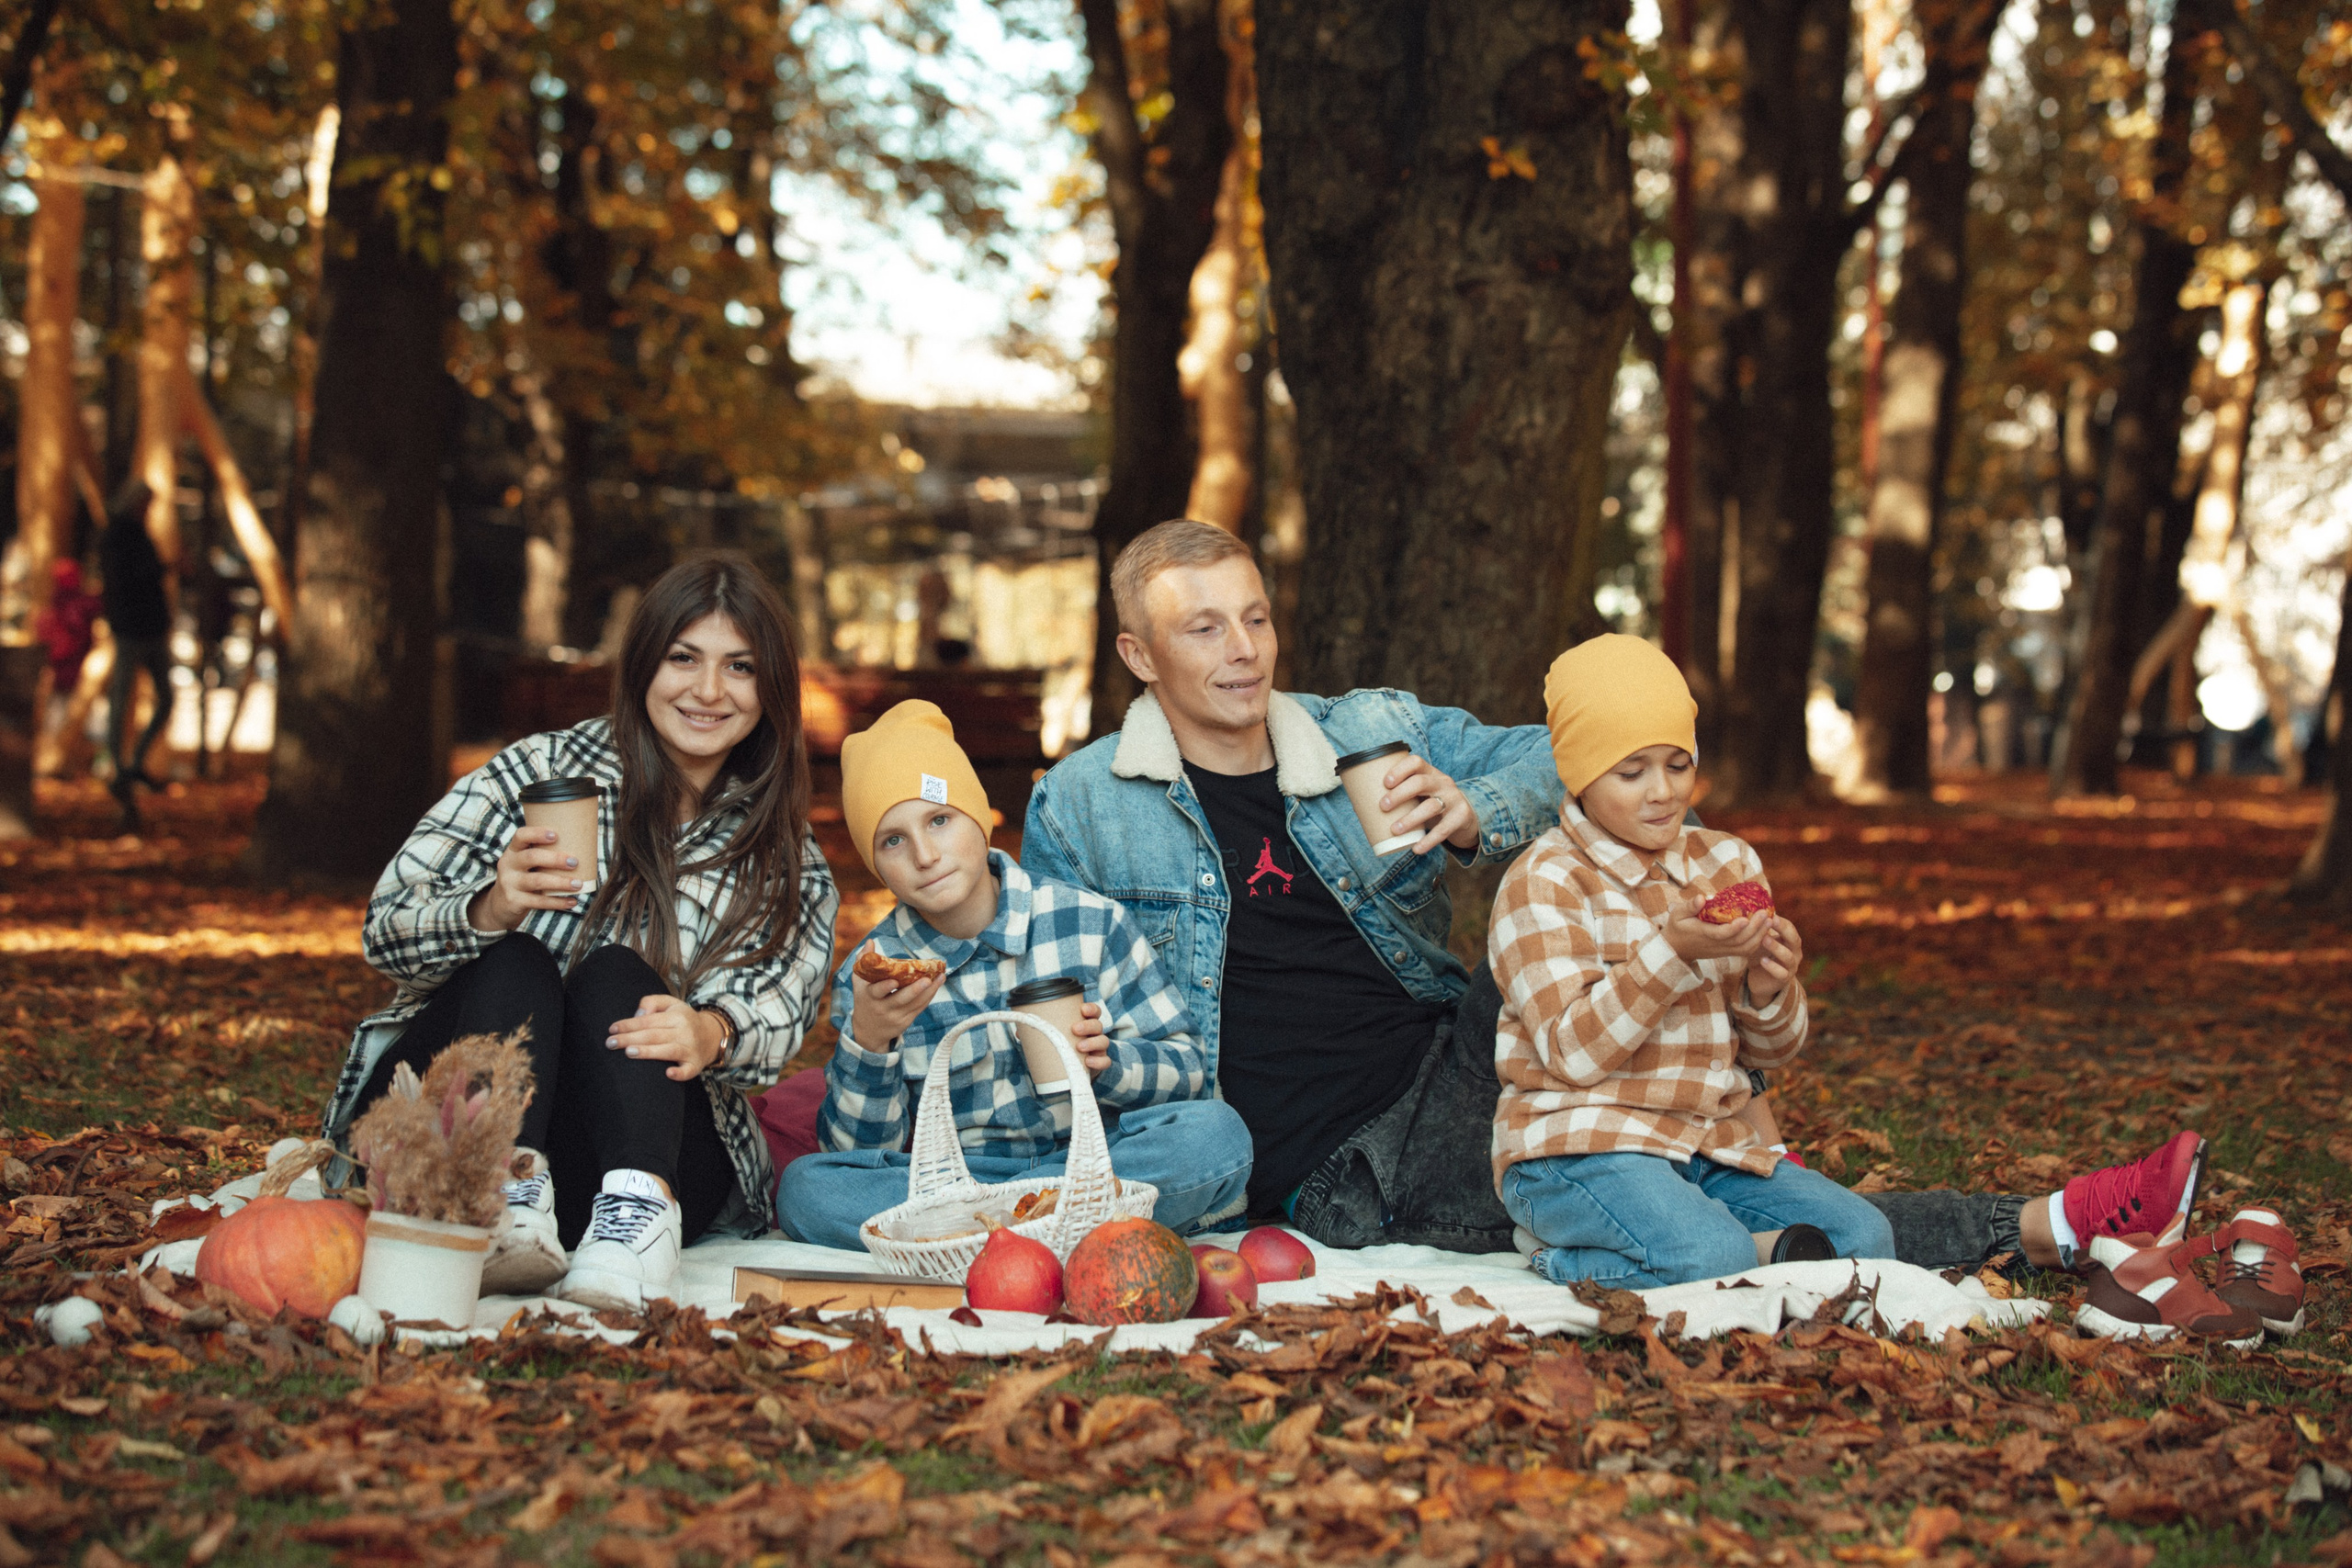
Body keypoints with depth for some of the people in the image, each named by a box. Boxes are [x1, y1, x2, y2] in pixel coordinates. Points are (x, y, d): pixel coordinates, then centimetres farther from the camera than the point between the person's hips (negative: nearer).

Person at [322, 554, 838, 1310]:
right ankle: (509, 1196, -48)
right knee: (515, 961, -25)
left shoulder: (789, 866, 10)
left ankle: (639, 1211, -48)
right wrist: (489, 911, -26)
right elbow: (387, 928, -4)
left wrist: (713, 1032, -32)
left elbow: (776, 1012, -8)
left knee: (615, 974, -24)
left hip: (639, 1139, 1)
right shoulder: (540, 773, 3)